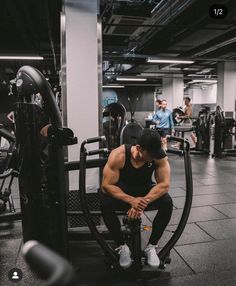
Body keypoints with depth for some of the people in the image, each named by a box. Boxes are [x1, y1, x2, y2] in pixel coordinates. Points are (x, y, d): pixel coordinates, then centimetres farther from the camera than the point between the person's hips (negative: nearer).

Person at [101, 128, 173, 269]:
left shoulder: (159, 155, -26)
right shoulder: (119, 155, -31)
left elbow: (164, 184, -25)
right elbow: (106, 185, -29)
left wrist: (144, 202, -40)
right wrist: (131, 200, -43)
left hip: (146, 190, 2)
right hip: (122, 191, -1)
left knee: (167, 203, -27)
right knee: (105, 203, -31)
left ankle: (152, 246, -7)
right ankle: (122, 246, -10)